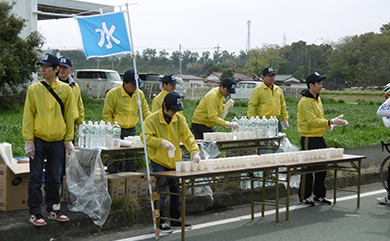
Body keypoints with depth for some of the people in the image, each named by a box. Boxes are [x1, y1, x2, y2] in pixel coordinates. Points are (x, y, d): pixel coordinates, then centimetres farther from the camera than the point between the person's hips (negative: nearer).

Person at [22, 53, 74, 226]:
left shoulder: (65, 89, 3)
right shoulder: (34, 89, -2)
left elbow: (69, 115, 7)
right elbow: (28, 116, -2)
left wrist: (68, 139, 5)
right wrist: (29, 140, -8)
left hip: (57, 140, 2)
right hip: (38, 139, -2)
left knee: (54, 178, 10)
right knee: (36, 178, 2)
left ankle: (53, 210, 22)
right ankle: (35, 213, 9)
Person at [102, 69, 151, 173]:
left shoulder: (139, 93, 4)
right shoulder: (113, 93, -10)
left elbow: (145, 110, 13)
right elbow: (106, 115, -8)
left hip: (131, 130, 4)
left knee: (131, 157, 9)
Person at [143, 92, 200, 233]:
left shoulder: (180, 119, 2)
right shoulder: (152, 119, -13)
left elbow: (187, 136, -1)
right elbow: (145, 137, -20)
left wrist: (194, 150, -18)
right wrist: (161, 142, -34)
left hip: (175, 161, 6)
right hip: (159, 161, -5)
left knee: (176, 191, 13)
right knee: (161, 193, -8)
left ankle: (175, 220, 26)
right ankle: (160, 222, 5)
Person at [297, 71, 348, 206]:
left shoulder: (317, 99, 13)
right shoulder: (305, 102, -17)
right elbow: (313, 121, -24)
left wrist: (327, 124, 5)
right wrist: (331, 122, -28)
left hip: (320, 138, 9)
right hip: (309, 139, -9)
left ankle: (319, 195, 23)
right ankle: (304, 197, 9)